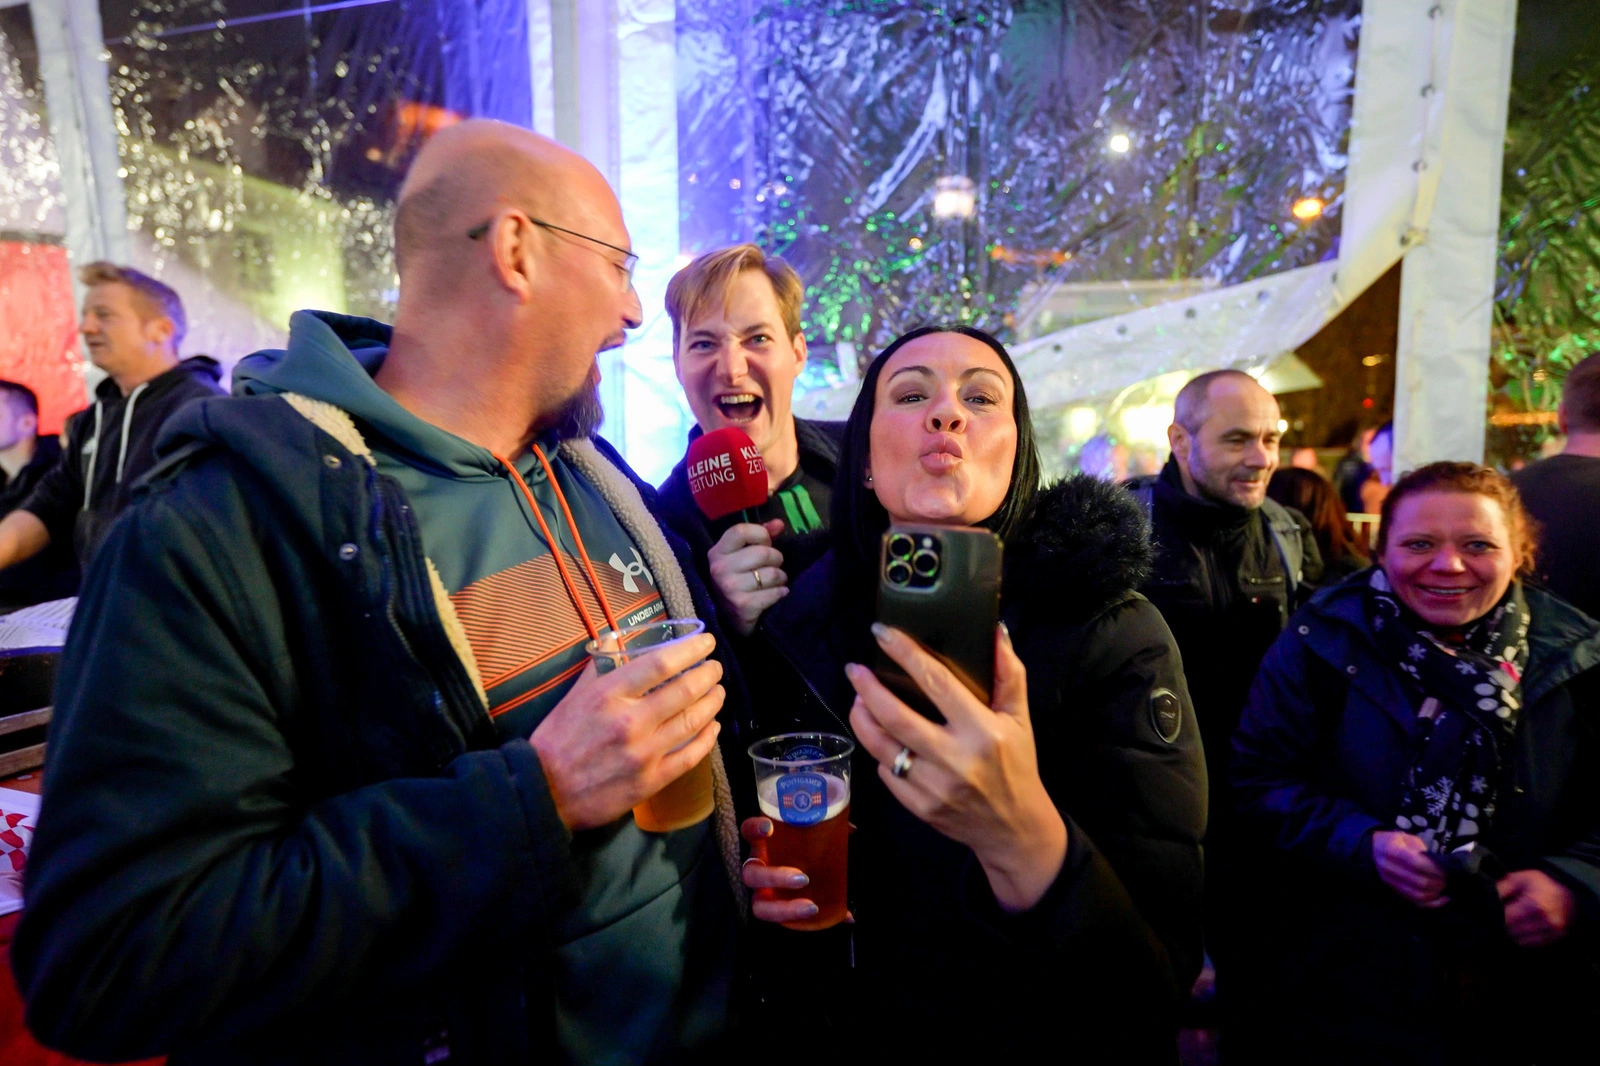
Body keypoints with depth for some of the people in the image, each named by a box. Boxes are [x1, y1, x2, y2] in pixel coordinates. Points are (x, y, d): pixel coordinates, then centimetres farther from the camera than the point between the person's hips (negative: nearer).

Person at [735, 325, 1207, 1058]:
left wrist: (1022, 839, -42)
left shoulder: (1114, 636, -21)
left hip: (1042, 1044, -2)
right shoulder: (802, 622, -11)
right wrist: (757, 871, -17)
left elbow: (1161, 981, -25)